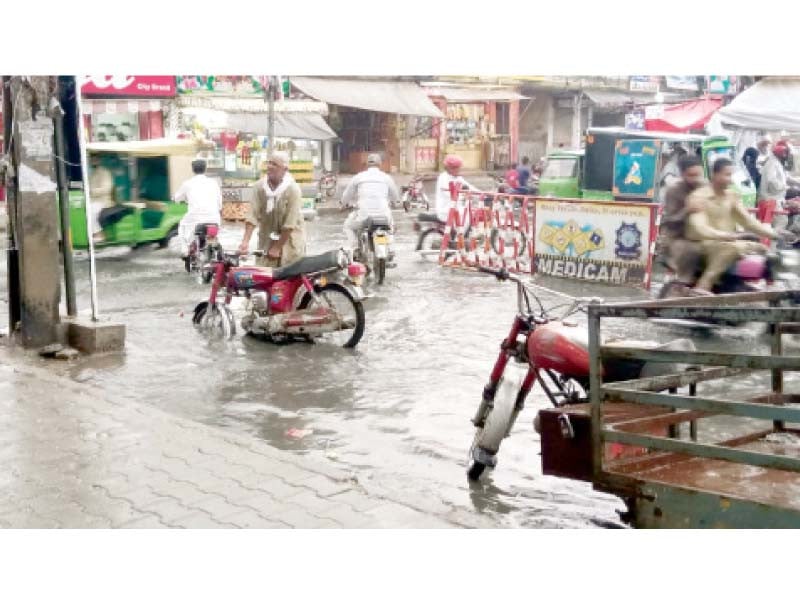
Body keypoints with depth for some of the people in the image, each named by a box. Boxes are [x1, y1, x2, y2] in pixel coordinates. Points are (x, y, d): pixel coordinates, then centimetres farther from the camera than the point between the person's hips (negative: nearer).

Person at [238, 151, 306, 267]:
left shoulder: (292, 189, -17)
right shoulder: (260, 186, -5)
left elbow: (290, 224, -18)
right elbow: (252, 215, -10)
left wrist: (277, 248, -18)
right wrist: (245, 241, -21)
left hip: (289, 239, -4)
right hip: (267, 239, 4)